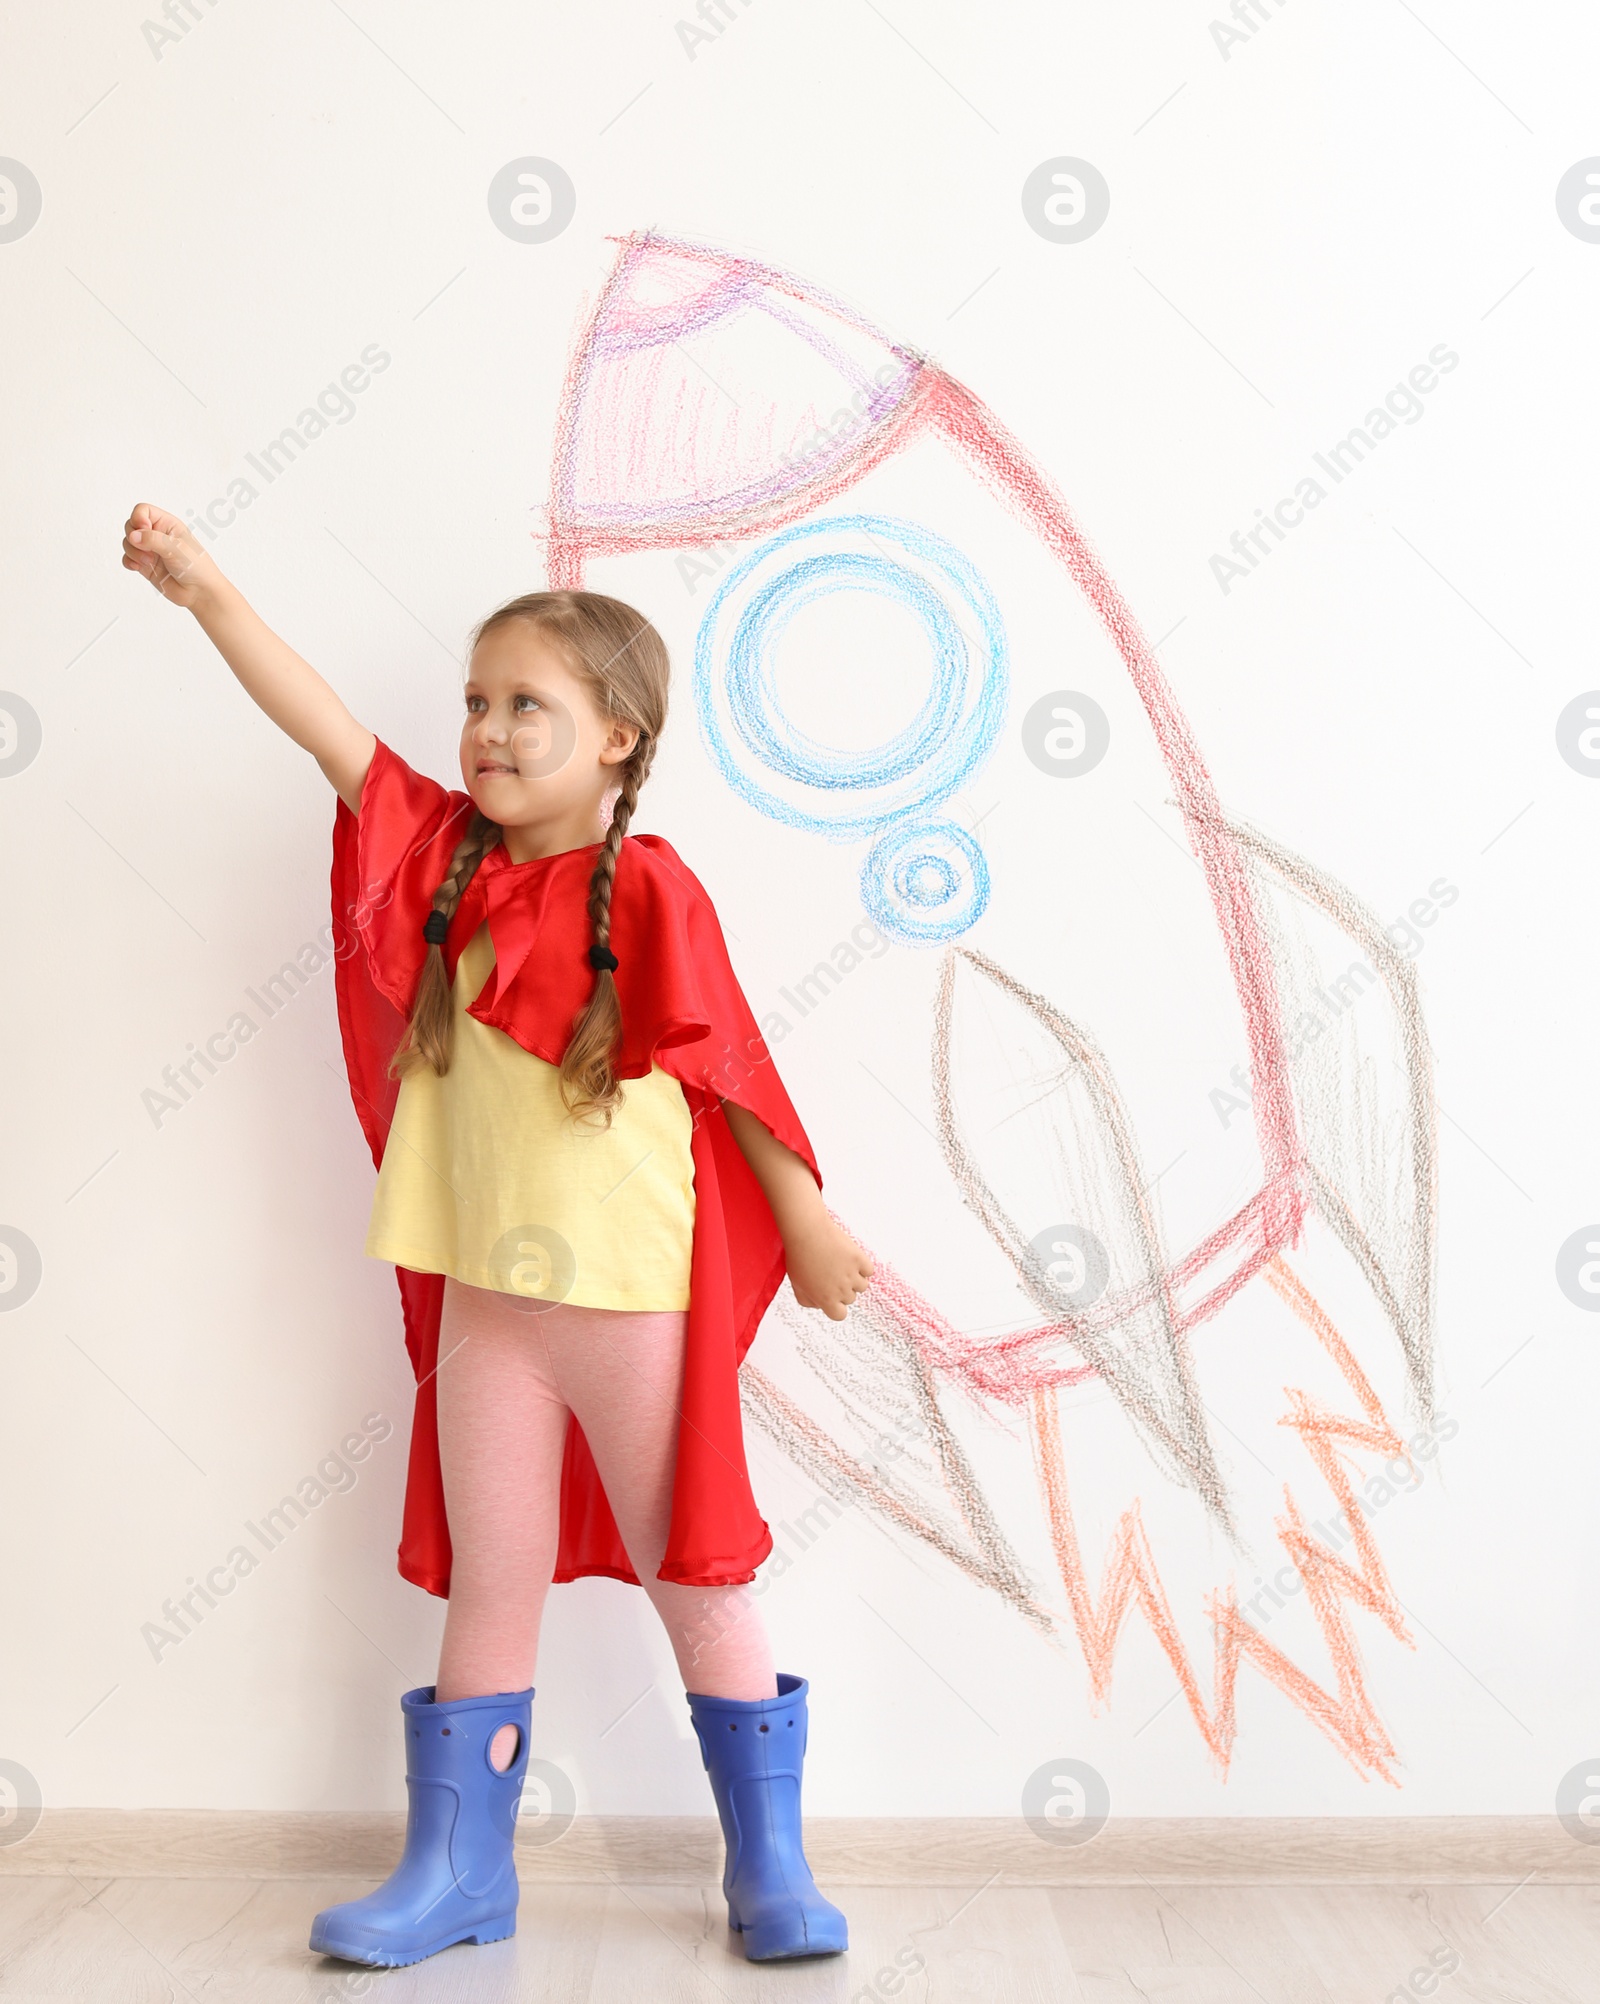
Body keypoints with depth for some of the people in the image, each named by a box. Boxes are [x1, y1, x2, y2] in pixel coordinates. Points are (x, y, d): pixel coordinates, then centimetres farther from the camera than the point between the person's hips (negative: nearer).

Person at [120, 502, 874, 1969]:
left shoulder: (649, 889, -11)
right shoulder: (451, 858, 4)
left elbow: (734, 1069, -6)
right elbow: (332, 734, -1)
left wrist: (810, 1227, 1)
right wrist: (207, 592, -7)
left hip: (637, 1297, -4)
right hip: (484, 1298, 5)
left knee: (699, 1581, 7)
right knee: (487, 1588, 13)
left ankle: (770, 1868, 21)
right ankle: (457, 1868, 26)